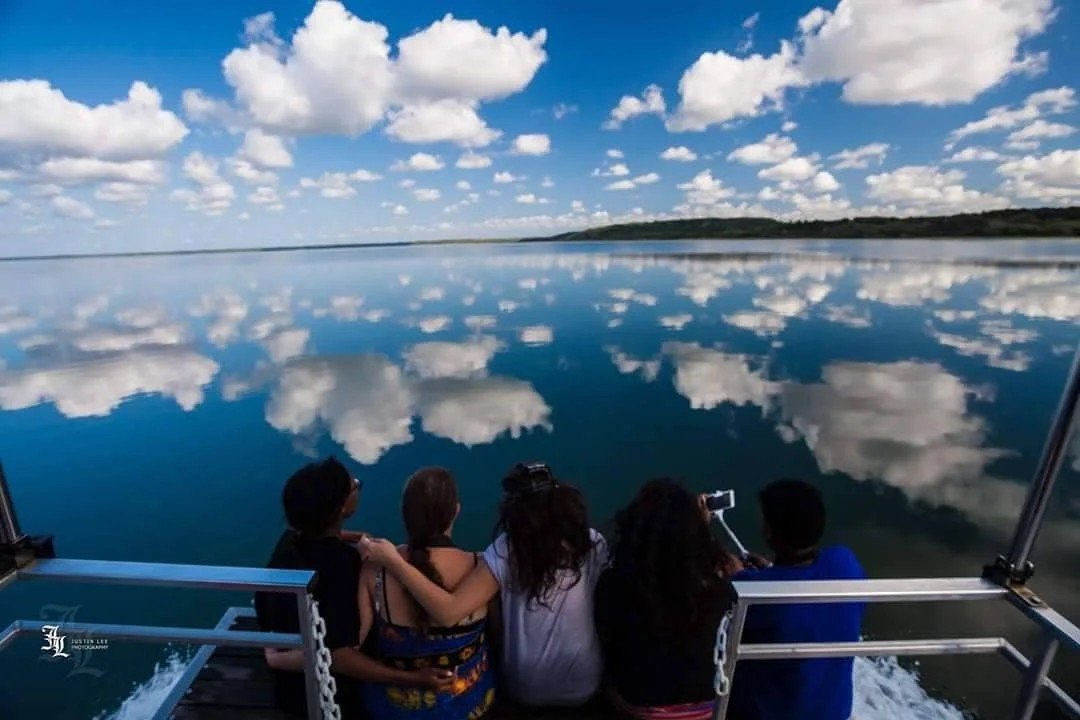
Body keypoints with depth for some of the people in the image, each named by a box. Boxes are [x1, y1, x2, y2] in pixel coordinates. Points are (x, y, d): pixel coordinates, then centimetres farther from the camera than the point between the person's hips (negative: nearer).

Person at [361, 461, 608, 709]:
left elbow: (448, 612, -33)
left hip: (525, 690, -1)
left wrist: (392, 560, -29)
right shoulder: (593, 543, -17)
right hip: (583, 686, 2)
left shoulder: (508, 549, -25)